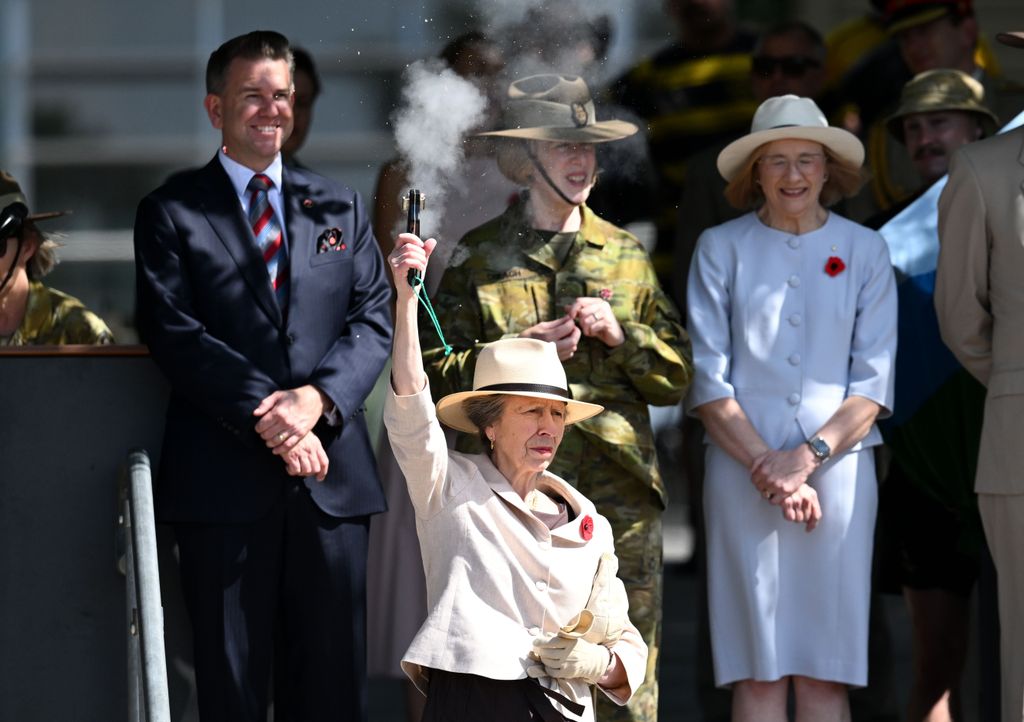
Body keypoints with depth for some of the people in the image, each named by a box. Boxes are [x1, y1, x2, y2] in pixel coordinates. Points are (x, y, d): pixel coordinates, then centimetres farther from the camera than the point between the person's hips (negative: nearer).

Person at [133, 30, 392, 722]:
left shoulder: (339, 208, 17)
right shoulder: (171, 212, 6)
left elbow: (374, 319, 8)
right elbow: (175, 333, -5)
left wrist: (317, 397, -11)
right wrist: (265, 418, -15)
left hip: (331, 474, 3)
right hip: (223, 477, -3)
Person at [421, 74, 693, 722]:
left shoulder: (626, 254, 16)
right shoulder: (479, 256, 8)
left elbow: (677, 375, 14)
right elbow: (439, 372, 4)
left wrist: (622, 335, -3)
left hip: (619, 487, 2)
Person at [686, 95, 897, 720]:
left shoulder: (865, 251, 10)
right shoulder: (720, 250, 8)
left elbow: (874, 381, 4)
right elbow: (706, 379, 2)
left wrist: (808, 456, -9)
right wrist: (766, 466, -9)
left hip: (838, 468, 1)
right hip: (744, 470, 0)